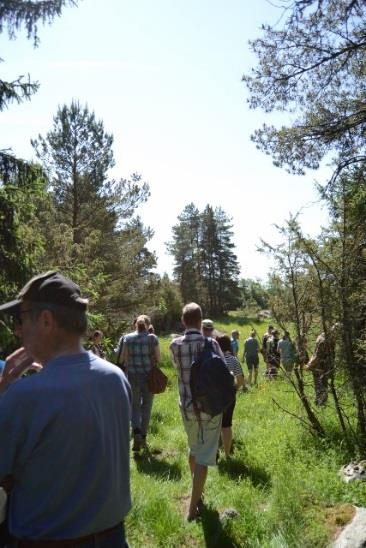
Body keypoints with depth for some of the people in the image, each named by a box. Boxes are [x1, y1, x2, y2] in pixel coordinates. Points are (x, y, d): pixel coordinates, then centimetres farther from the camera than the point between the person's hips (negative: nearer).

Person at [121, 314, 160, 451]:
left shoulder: (128, 338, -2)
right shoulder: (152, 338, -5)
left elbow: (123, 359, -3)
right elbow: (158, 359, -4)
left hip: (133, 376, 0)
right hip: (149, 376, 0)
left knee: (135, 406, 12)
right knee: (146, 407, 14)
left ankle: (136, 432, -9)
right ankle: (143, 437, 19)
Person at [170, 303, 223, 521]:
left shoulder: (175, 345, -7)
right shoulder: (211, 343, -14)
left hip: (187, 406, 4)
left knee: (194, 449, 24)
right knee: (204, 456, 6)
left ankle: (197, 492, 41)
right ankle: (193, 507, 10)